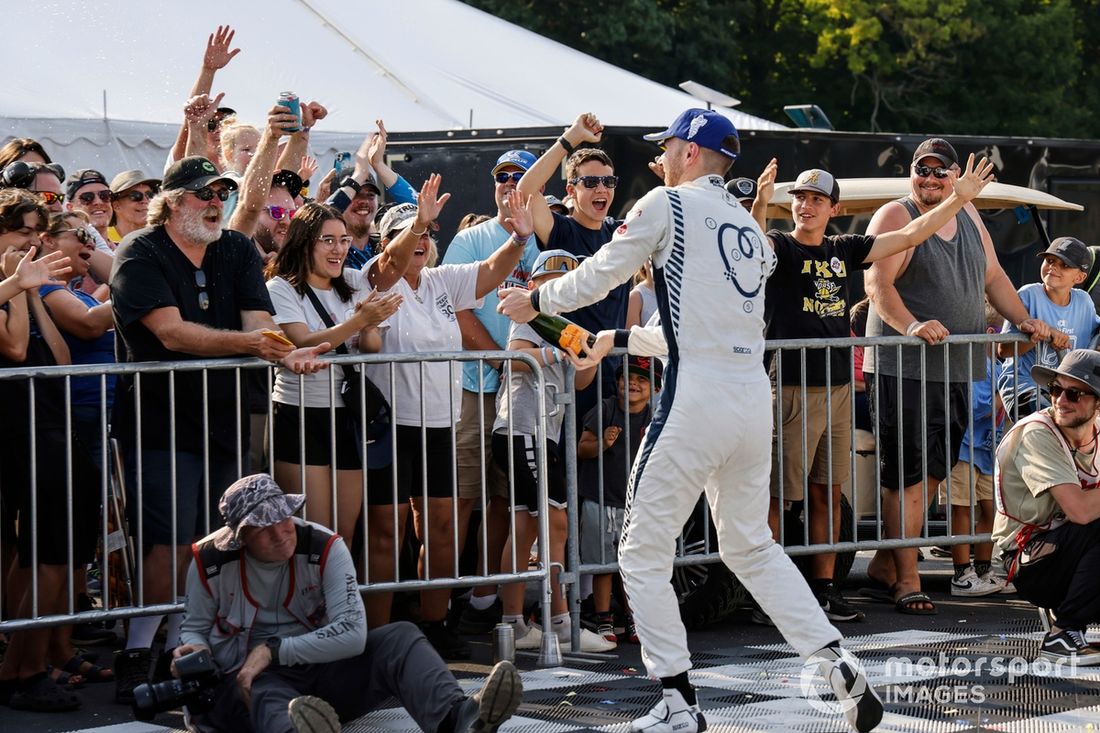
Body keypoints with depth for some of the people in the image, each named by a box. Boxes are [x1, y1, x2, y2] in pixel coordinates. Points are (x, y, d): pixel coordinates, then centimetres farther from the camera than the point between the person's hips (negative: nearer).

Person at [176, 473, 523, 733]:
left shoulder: (326, 549, -6)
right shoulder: (209, 562, -4)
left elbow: (352, 633, -14)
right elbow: (195, 628, 12)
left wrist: (274, 650, -19)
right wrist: (193, 651, -14)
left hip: (319, 671, 3)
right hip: (244, 680, -3)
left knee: (400, 637, -21)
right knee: (269, 699, -41)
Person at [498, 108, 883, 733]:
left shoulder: (668, 204, 0)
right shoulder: (749, 228, 21)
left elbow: (597, 278, 7)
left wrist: (537, 300, 25)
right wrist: (621, 339, 39)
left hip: (697, 399, -7)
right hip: (754, 395, 7)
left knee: (644, 553, 3)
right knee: (751, 546, 20)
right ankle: (840, 668, 8)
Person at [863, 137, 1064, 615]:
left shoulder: (967, 216, 17)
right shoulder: (895, 217, -5)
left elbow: (993, 278, 23)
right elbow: (877, 283, -16)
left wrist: (1026, 322, 11)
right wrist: (910, 325, -32)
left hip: (956, 372, 7)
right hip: (902, 369, -7)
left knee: (932, 472, 10)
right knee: (907, 476, -7)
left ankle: (884, 563, 21)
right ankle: (906, 581, -5)